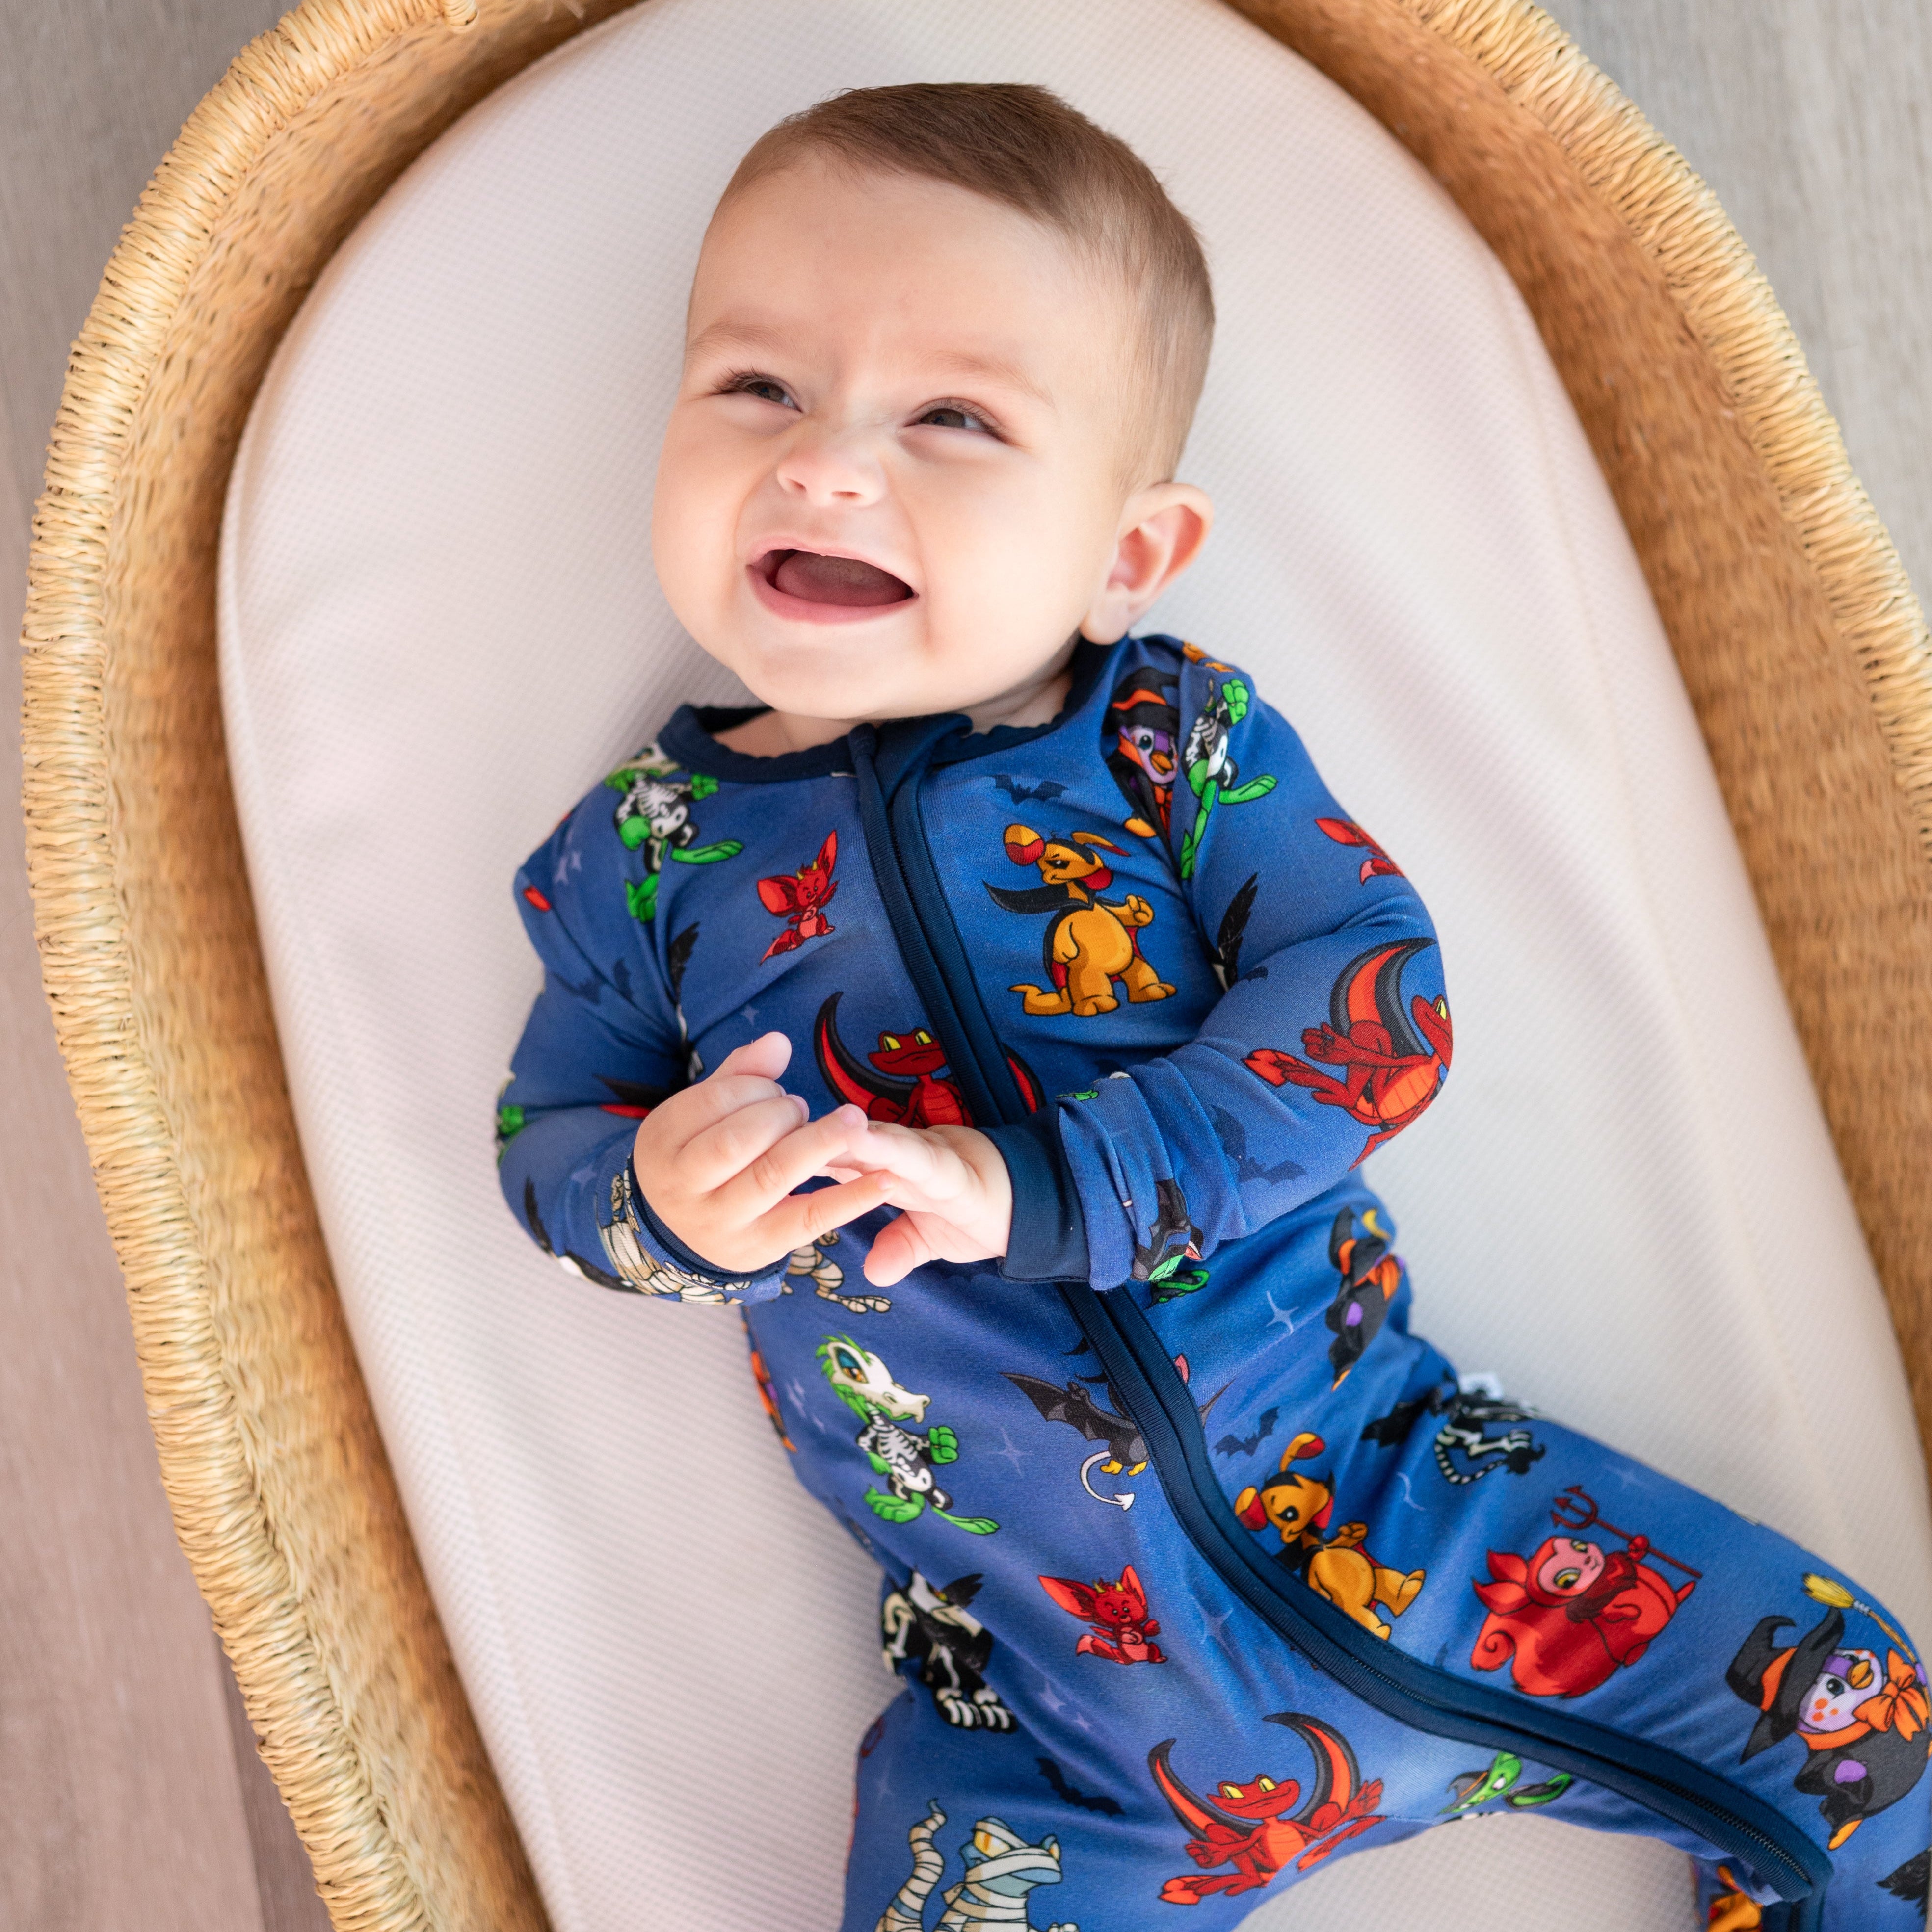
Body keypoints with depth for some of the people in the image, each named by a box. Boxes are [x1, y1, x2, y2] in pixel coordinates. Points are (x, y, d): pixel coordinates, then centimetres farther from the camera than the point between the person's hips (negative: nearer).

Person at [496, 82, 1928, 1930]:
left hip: (1388, 1496, 0)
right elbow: (546, 1134, 10)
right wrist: (660, 1195, -15)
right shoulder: (645, 849, 1)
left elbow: (1370, 997, -12)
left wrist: (1051, 1191, -24)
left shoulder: (1180, 740, -1)